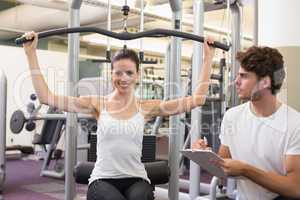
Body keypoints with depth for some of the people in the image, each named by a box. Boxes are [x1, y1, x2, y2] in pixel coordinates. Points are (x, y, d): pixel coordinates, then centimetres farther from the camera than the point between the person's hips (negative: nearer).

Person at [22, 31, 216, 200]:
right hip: (103, 180, 0)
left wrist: (208, 59, -2)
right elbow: (46, 97, -3)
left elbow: (196, 99, 0)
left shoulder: (146, 107, 4)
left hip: (136, 180, 1)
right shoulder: (98, 104, 2)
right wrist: (31, 53, -6)